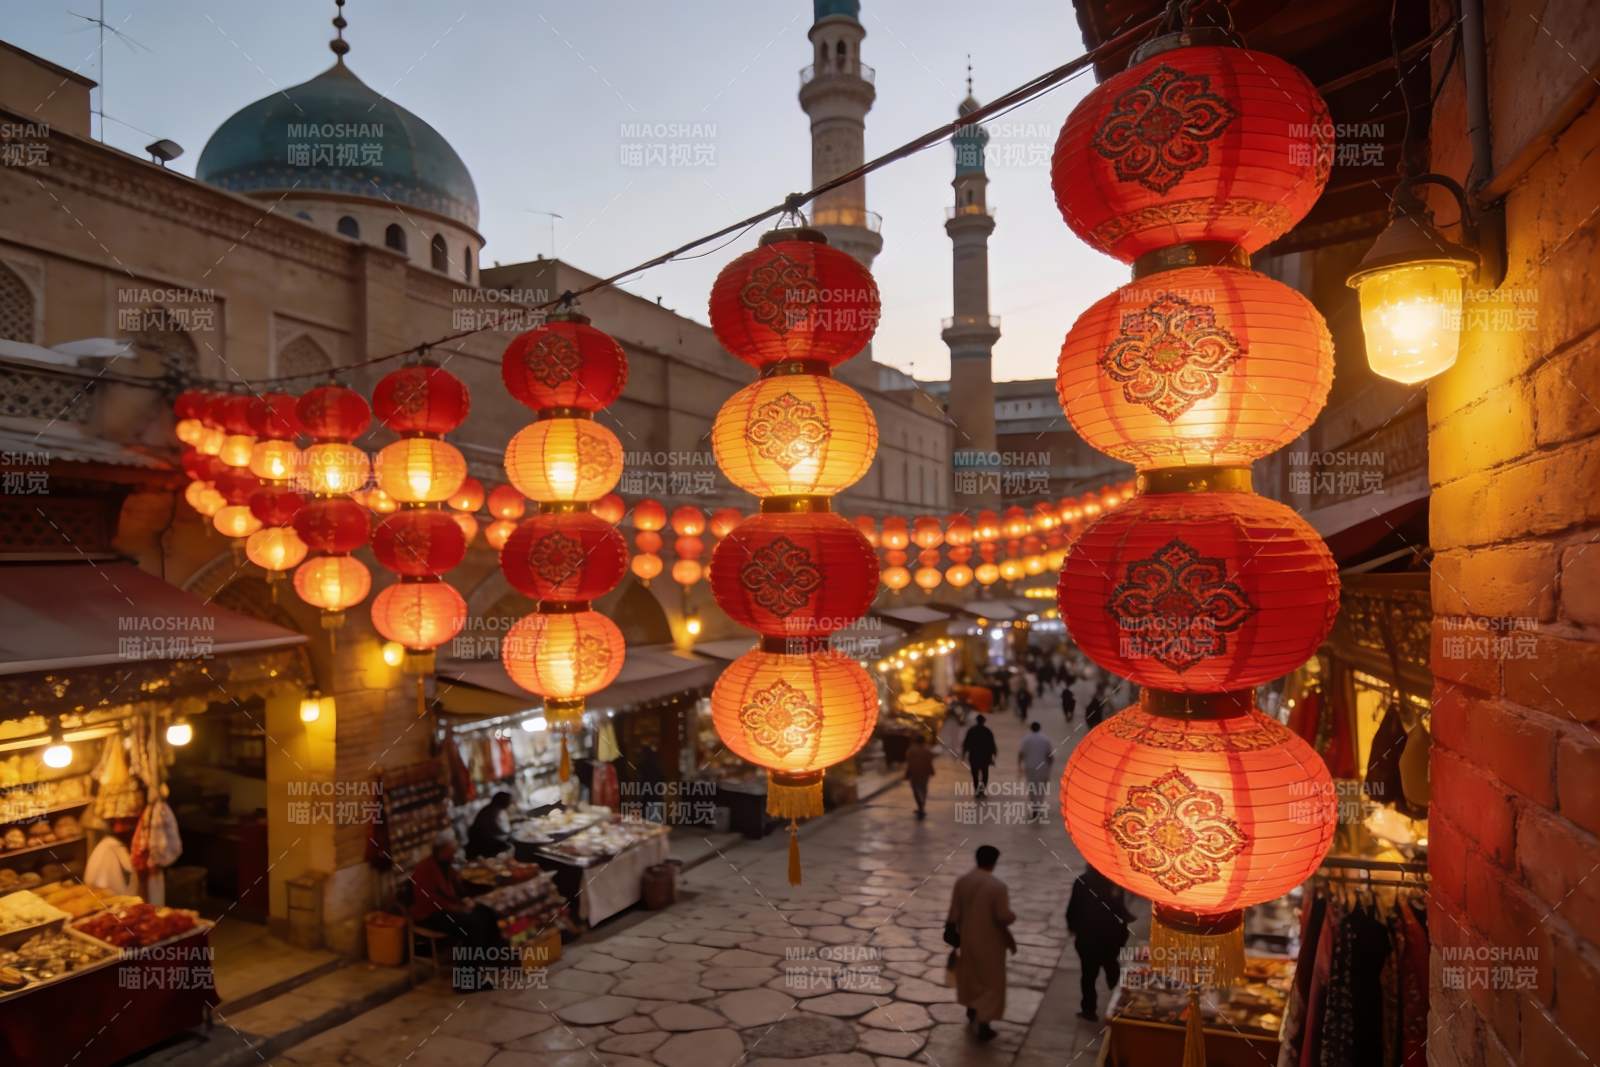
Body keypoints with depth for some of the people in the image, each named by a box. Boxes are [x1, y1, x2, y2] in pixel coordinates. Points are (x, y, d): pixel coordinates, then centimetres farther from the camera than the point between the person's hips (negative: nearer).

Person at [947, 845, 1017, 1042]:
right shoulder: (998, 886, -24)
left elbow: (954, 913, -3)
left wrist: (954, 934, 8)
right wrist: (1012, 915, 0)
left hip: (967, 938, 5)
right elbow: (1004, 917, -22)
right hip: (989, 942, -5)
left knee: (969, 973, 26)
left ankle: (972, 1010, 45)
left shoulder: (961, 881, -9)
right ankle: (983, 1025, 11)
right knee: (990, 981, 11)